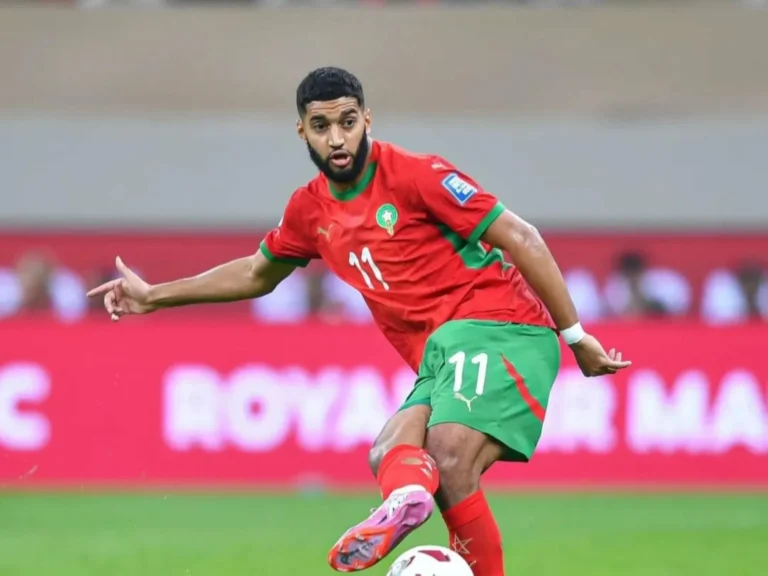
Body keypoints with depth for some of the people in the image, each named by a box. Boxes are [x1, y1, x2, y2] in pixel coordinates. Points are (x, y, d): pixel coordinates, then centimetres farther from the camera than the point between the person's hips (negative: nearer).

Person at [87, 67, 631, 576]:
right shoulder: (310, 210, 14)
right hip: (438, 359, 8)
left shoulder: (414, 175, -7)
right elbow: (257, 273, 35)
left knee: (449, 461, -29)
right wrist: (155, 295, 37)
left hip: (496, 327, -8)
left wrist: (575, 335, -9)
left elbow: (521, 238, -8)